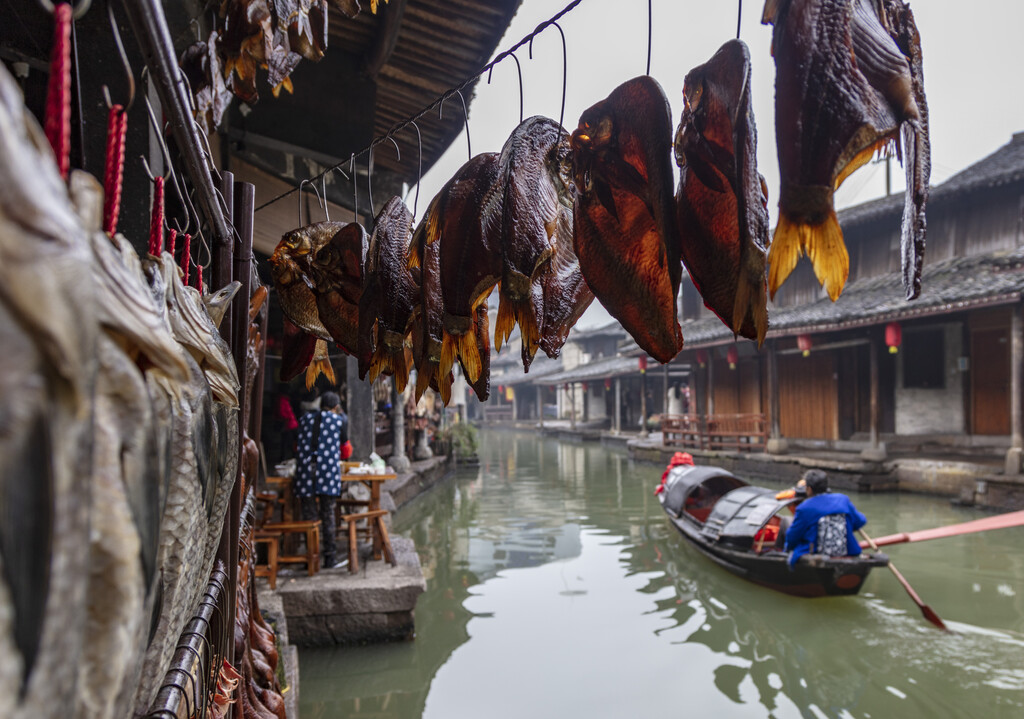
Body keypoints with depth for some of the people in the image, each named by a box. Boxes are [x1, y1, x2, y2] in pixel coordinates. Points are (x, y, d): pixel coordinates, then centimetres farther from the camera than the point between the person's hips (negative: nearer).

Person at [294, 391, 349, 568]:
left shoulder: (306, 418, 16)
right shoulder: (340, 420, 8)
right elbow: (344, 446, 18)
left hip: (305, 467, 2)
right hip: (328, 468, -2)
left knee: (309, 514, 6)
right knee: (327, 513, 5)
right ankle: (329, 556, 8)